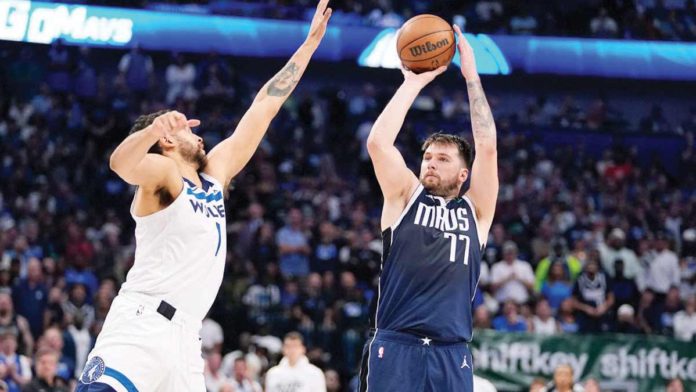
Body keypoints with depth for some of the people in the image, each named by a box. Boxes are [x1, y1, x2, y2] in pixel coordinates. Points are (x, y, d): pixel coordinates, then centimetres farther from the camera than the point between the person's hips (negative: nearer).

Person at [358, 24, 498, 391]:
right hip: (394, 348, -1)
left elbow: (487, 147, 3)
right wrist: (413, 82, 2)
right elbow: (378, 142, -1)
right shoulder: (404, 198, 12)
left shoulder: (475, 210, 13)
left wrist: (471, 76, 4)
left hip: (451, 355, 1)